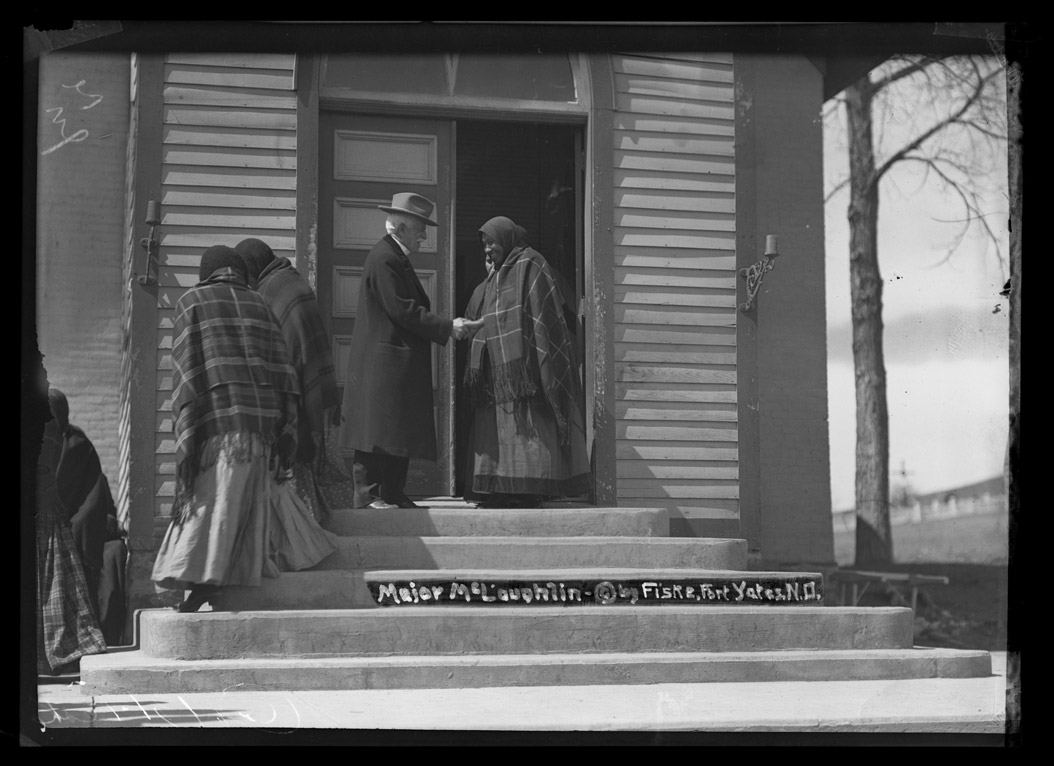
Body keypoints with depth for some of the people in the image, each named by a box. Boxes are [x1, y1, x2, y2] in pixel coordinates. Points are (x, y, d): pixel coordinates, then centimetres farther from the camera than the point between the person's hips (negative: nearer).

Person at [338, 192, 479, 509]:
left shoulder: (396, 258, 18)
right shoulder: (384, 259, -14)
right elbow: (402, 310, -20)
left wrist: (446, 326, 11)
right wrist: (447, 327, -15)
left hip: (401, 364, 11)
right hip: (383, 363, -11)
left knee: (401, 433, 10)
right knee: (377, 433, -7)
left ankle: (392, 494, 14)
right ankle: (369, 494, -5)